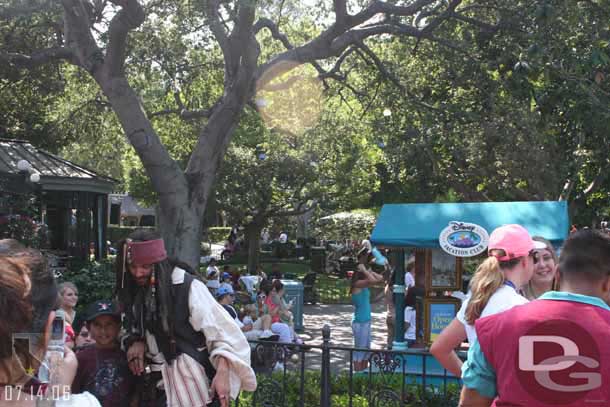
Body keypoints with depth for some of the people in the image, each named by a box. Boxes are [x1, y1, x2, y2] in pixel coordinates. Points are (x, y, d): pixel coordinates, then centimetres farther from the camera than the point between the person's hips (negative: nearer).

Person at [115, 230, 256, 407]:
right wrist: (135, 341, -6)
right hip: (160, 387, 6)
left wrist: (222, 373, -29)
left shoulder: (188, 287, -16)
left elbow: (222, 330, -18)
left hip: (194, 385, -6)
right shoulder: (135, 294, 4)